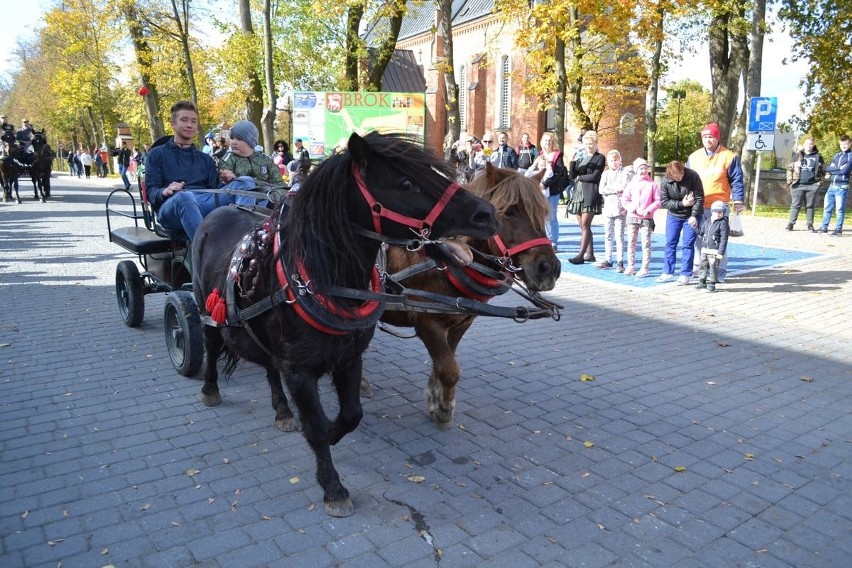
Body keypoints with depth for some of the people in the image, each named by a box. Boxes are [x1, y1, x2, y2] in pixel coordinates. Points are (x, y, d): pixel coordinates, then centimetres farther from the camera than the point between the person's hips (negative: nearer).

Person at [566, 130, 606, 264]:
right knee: (583, 226, 7)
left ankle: (581, 255, -12)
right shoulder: (580, 157, 18)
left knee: (585, 225, -11)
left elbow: (595, 176, -9)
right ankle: (590, 254, 13)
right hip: (578, 193, 6)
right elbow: (572, 175, 7)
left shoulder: (600, 158, 3)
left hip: (591, 194, -6)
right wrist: (573, 161, -6)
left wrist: (580, 177, 1)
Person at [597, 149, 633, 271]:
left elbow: (623, 187, -12)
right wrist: (617, 189, -7)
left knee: (619, 236, -5)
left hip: (620, 208, -4)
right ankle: (608, 260, 17)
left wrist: (609, 188, -5)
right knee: (608, 236, 9)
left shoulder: (625, 173, 2)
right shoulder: (605, 174, 13)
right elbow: (601, 189, 0)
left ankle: (620, 262, -1)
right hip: (608, 208, 4)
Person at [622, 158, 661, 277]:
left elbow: (657, 201, -1)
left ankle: (645, 268, 2)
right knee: (631, 243, 8)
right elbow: (625, 200, 1)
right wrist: (634, 209, -12)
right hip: (632, 217, 2)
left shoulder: (652, 184, 1)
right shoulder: (632, 183, 4)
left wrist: (648, 210, -15)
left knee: (646, 244, -2)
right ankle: (630, 266, 17)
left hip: (647, 218, -2)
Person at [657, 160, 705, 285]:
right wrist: (682, 204, -20)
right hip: (673, 215, 3)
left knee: (688, 245, -4)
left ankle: (685, 275, 3)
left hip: (691, 215, -2)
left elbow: (699, 198, -14)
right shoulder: (665, 181, -14)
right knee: (670, 243, 4)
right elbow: (664, 202, -10)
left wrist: (694, 216, -20)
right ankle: (668, 273, 14)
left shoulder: (692, 176, -18)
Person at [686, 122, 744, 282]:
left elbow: (736, 180, 0)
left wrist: (738, 200, -7)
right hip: (697, 207, 4)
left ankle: (720, 270, 9)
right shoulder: (694, 157, 11)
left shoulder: (728, 156, -1)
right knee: (698, 238, 7)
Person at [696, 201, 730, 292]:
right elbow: (701, 232, 21)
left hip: (715, 251, -6)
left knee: (713, 267, 0)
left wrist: (721, 252, -16)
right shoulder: (707, 222, 9)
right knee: (703, 265, 12)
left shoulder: (723, 223, -10)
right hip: (705, 249, 6)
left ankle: (711, 284, 10)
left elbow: (724, 239, -12)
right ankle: (702, 281, 23)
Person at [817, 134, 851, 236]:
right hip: (832, 186, 6)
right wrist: (838, 168, -8)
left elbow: (844, 170, -15)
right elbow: (827, 168, 5)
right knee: (827, 207, 9)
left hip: (842, 187, -6)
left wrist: (833, 170, -4)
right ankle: (824, 227, 17)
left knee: (840, 209, -2)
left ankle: (838, 229, 4)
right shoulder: (837, 155, 16)